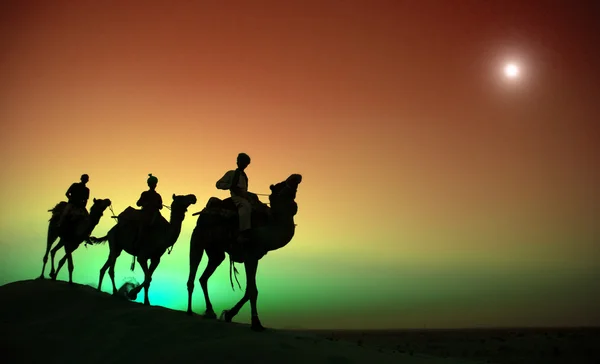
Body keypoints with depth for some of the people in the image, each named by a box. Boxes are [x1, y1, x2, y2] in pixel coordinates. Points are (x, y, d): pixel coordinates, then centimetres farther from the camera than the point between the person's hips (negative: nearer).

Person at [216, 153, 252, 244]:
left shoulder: (244, 176, 22)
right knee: (246, 206, -36)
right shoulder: (231, 173, 4)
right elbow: (218, 184, -1)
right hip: (236, 197, -8)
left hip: (244, 197, 8)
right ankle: (243, 233, -46)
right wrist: (232, 186, -12)